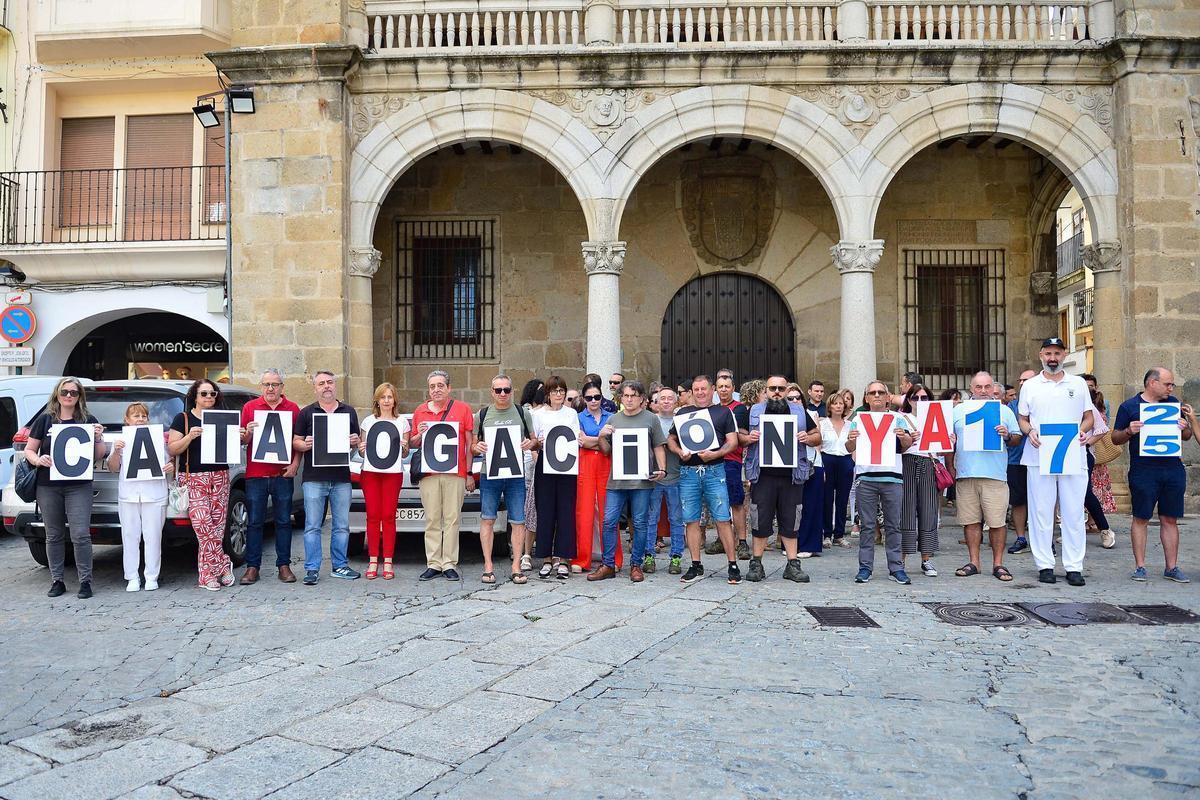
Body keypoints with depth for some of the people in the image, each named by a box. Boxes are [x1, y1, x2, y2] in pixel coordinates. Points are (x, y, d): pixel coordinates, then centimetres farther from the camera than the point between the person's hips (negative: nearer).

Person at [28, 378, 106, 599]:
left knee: (80, 535, -7)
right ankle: (57, 581, 18)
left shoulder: (89, 421, 4)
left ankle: (85, 581, 1)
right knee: (54, 536, 9)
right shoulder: (44, 420, 6)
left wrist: (98, 438, -12)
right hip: (48, 487, 2)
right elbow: (29, 450, 10)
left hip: (79, 487, -2)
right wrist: (38, 460, -11)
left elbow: (99, 456, 6)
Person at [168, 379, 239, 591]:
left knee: (217, 526, 0)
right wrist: (190, 436, -16)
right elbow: (172, 450, 1)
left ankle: (208, 574, 7)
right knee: (203, 523, -15)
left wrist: (239, 437, 1)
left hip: (220, 477, 3)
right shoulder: (183, 418, 6)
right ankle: (223, 565, -3)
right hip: (193, 478, -3)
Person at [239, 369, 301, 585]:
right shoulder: (249, 407, 7)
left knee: (283, 521, 5)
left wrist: (295, 464, -5)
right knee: (254, 522, 4)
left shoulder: (293, 409, 6)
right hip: (255, 475, 0)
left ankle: (284, 565, 12)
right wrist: (248, 433, -15)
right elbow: (242, 441, 7)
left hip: (283, 475, 0)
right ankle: (252, 567, 10)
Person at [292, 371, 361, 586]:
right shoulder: (306, 413, 6)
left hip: (342, 478, 2)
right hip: (313, 479, -2)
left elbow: (357, 442, 18)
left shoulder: (349, 412, 13)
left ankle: (340, 566, 17)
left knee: (341, 526, 7)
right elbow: (295, 442, 5)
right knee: (312, 526, -1)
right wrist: (305, 445, -16)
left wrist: (355, 442, -5)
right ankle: (312, 569, 6)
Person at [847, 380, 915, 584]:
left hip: (892, 476, 0)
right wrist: (851, 440, -17)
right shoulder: (858, 419, 11)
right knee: (867, 525, 2)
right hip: (866, 477, 0)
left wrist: (903, 437, -18)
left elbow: (907, 445, 5)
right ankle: (865, 567, 6)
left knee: (893, 525, 4)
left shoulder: (897, 419, 12)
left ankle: (896, 567, 8)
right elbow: (850, 449, 7)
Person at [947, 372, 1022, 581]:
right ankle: (973, 562, 14)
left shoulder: (1004, 411, 12)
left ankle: (998, 564, 7)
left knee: (997, 521, -3)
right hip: (965, 475, 1)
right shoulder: (958, 411, 13)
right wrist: (950, 467, 8)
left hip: (995, 475, -1)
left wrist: (1007, 436, -11)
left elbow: (1017, 439, 11)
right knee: (971, 521, 5)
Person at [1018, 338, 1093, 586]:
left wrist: (1083, 430, -7)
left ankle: (1074, 566, 8)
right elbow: (1021, 419, 11)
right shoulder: (1030, 386, 9)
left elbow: (1089, 417, 14)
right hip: (1039, 457, 0)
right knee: (1041, 512, 1)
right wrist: (1029, 431, -9)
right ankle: (1045, 565, 9)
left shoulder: (1078, 384, 11)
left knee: (1073, 513, 1)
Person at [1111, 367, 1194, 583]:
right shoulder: (1129, 407, 0)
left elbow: (1187, 436, 17)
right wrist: (1129, 431, -17)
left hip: (1173, 470, 4)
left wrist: (1185, 428, -5)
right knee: (1141, 518, 1)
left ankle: (1172, 567, 15)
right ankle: (1140, 566, 9)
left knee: (1170, 519, 7)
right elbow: (1115, 438, 3)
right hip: (1143, 471, -4)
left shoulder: (1173, 403, 12)